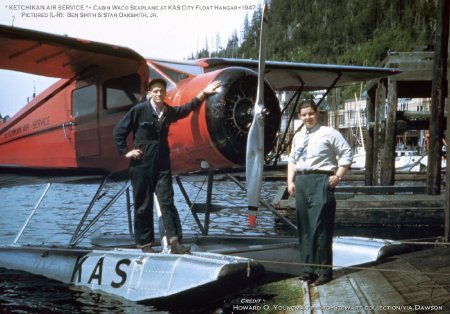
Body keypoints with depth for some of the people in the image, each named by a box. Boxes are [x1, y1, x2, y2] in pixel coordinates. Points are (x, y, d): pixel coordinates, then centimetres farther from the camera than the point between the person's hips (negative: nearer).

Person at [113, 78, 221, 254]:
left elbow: (188, 108, 26)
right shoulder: (139, 110, -6)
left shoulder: (169, 111, 8)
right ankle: (144, 243, 13)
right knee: (143, 205, 3)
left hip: (162, 165, 3)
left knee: (167, 202, -4)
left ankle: (175, 242, -7)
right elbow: (119, 131, -2)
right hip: (142, 165, -3)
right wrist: (125, 152, -6)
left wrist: (204, 93, 23)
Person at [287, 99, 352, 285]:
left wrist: (338, 176, -12)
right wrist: (290, 181, 8)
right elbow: (292, 159, 21)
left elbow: (346, 153, -5)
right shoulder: (298, 137, 17)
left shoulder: (328, 133, -2)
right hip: (301, 181, 7)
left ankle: (324, 270, 0)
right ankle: (308, 268, 17)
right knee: (304, 226, 9)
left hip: (321, 180, -7)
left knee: (320, 226, -7)